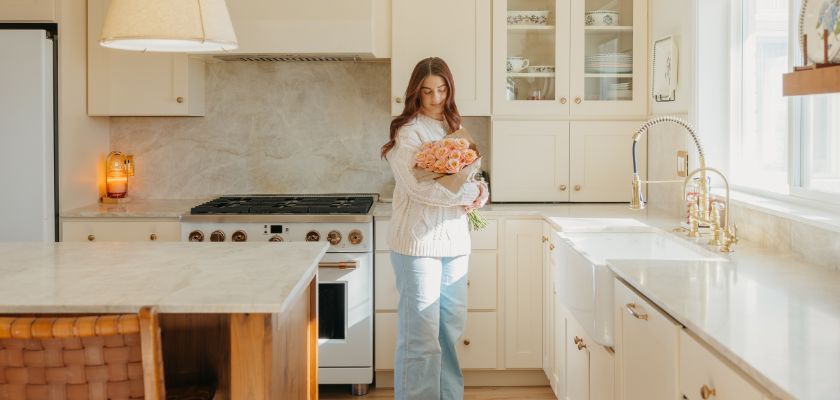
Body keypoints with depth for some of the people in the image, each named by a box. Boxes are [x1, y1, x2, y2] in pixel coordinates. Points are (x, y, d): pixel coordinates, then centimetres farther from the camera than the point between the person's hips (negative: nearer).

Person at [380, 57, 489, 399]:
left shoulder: (454, 128, 16)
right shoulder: (407, 132, -7)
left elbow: (472, 178, 14)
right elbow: (419, 186, -19)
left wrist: (476, 196, -9)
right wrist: (471, 192, -12)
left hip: (454, 241, 7)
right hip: (419, 242, -7)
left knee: (451, 326, 14)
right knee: (421, 336, -5)